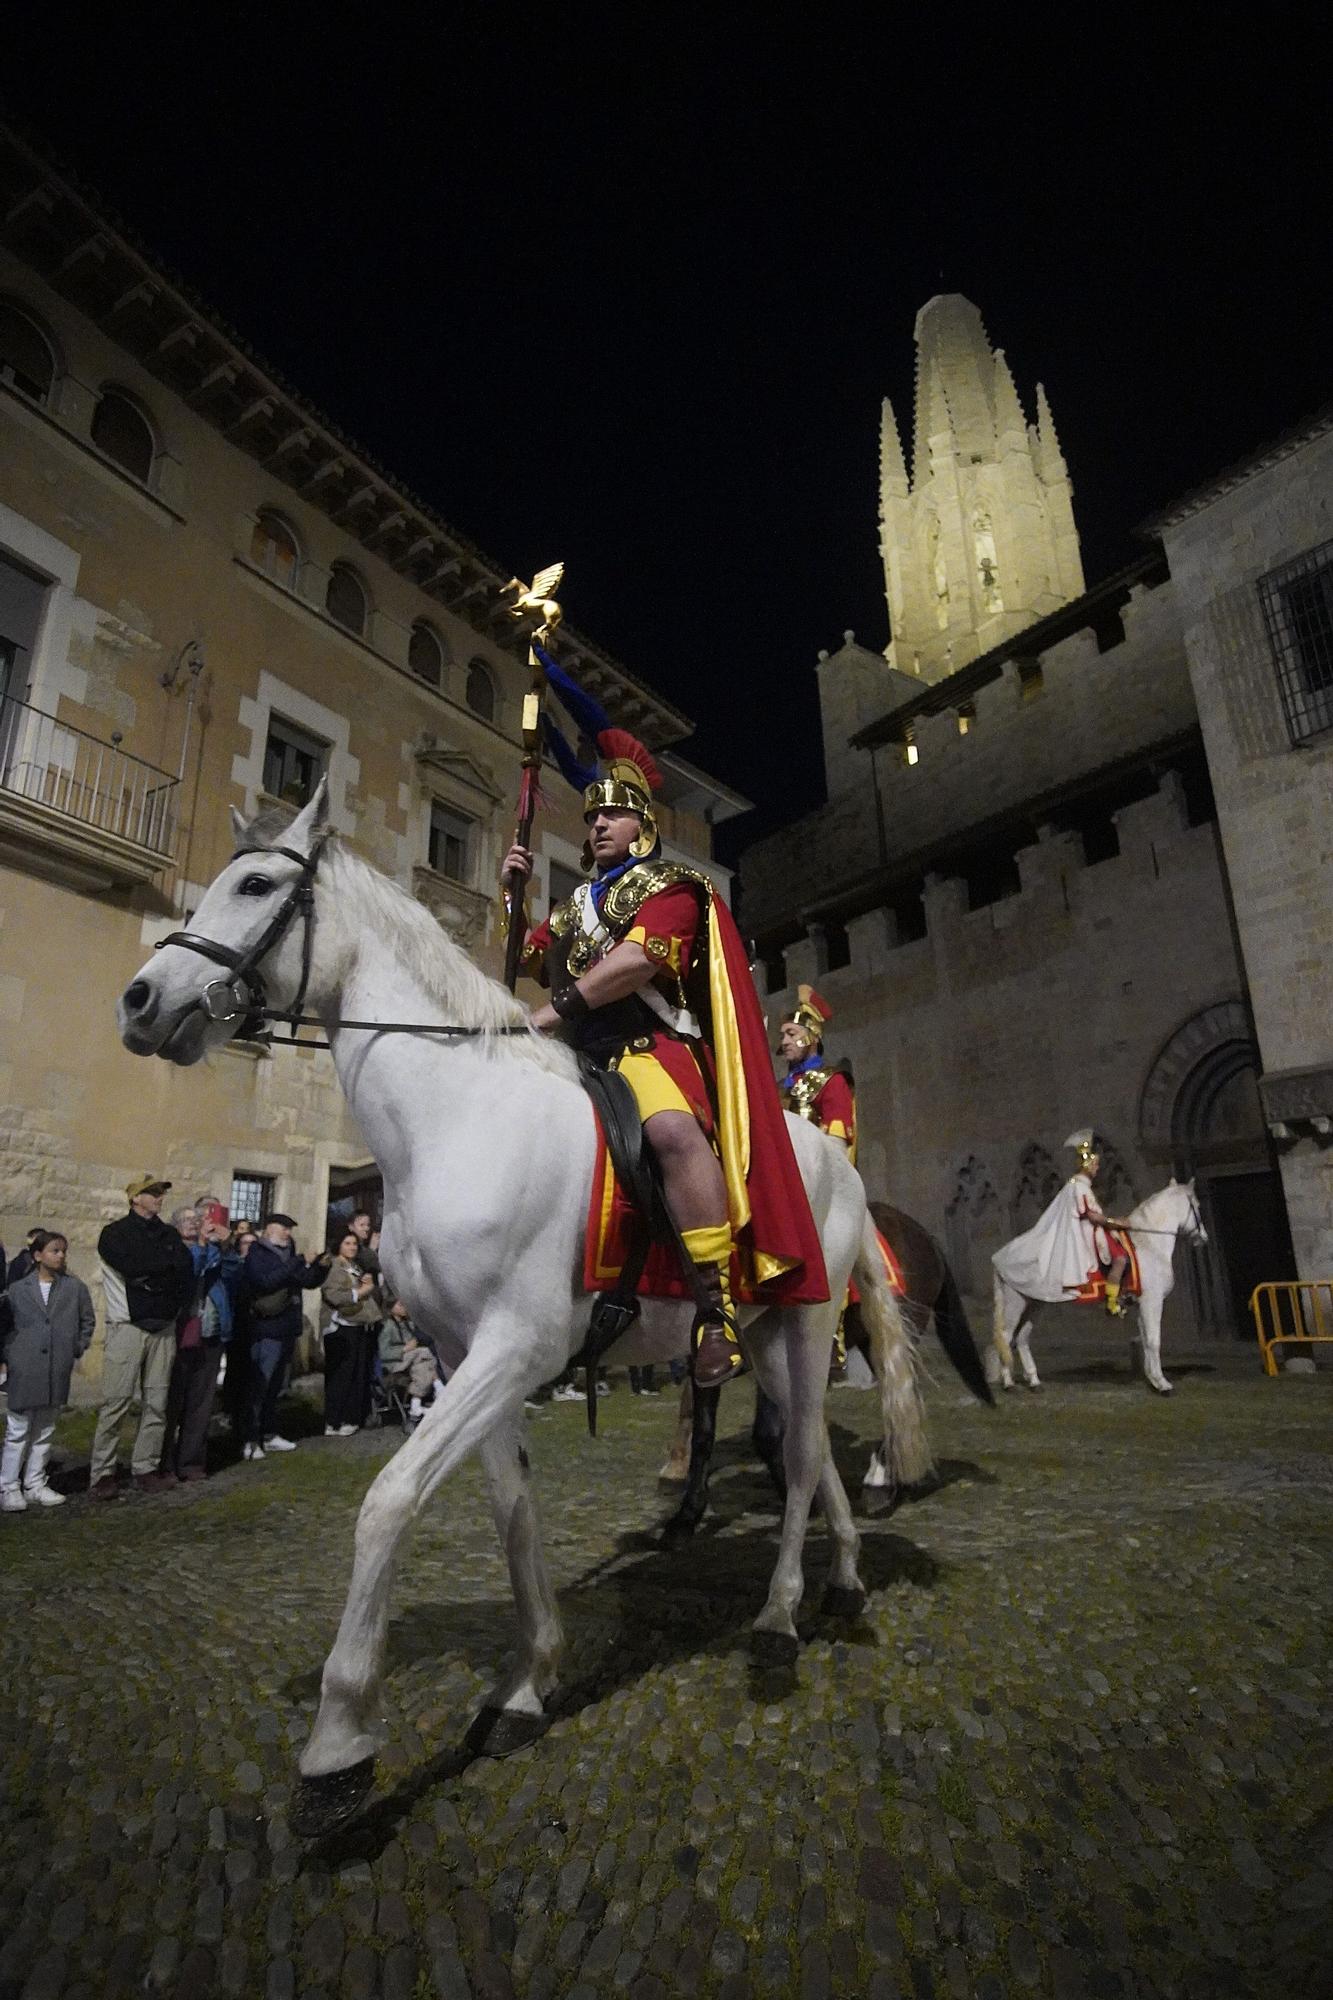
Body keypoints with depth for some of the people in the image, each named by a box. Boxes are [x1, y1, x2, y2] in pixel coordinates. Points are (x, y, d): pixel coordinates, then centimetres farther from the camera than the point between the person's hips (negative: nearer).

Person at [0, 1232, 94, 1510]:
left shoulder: (75, 1288, 5)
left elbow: (87, 1322, 12)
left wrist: (77, 1349, 3)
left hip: (57, 1372, 2)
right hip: (24, 1373, -2)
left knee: (45, 1432, 11)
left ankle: (35, 1485, 21)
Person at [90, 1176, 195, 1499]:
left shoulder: (169, 1235, 13)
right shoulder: (115, 1233, -1)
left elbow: (186, 1273, 2)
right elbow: (134, 1269, -17)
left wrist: (148, 1276, -7)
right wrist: (168, 1264, -5)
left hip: (164, 1328, 4)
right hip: (128, 1327, -4)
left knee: (156, 1403, 6)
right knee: (116, 1402, -4)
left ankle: (146, 1468, 13)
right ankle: (102, 1473, 6)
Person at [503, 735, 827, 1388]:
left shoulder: (669, 886, 6)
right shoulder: (576, 906, 29)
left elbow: (635, 960, -12)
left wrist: (550, 1013, -17)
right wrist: (511, 894, 16)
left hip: (648, 1042, -8)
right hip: (579, 1054, 9)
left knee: (674, 1130, -38)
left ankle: (716, 1307, -35)